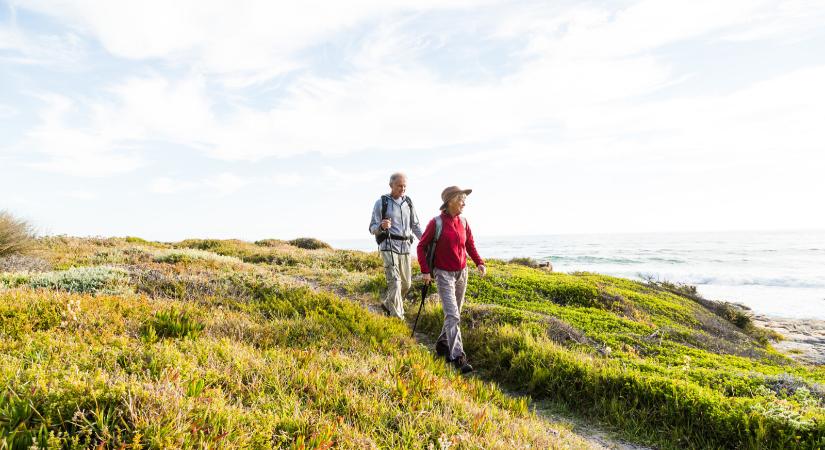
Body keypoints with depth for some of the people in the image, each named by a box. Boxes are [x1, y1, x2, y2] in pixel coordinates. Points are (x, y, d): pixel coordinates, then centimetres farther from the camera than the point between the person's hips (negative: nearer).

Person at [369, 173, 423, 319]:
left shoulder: (408, 202, 13)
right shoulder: (381, 202, -1)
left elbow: (416, 226, 18)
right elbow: (372, 228, -3)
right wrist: (381, 227, -26)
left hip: (405, 247, 5)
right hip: (389, 246, -5)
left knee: (406, 283, 10)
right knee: (394, 282, -14)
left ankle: (387, 304, 34)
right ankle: (398, 318, -9)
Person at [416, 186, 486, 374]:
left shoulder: (463, 222, 2)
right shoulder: (436, 223, -13)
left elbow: (470, 245, 12)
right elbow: (421, 246, -6)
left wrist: (479, 263, -4)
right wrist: (425, 271, -11)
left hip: (461, 273, 6)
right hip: (444, 274, -6)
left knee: (455, 313, 15)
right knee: (452, 315, -12)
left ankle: (442, 344, 33)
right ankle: (458, 357, -9)